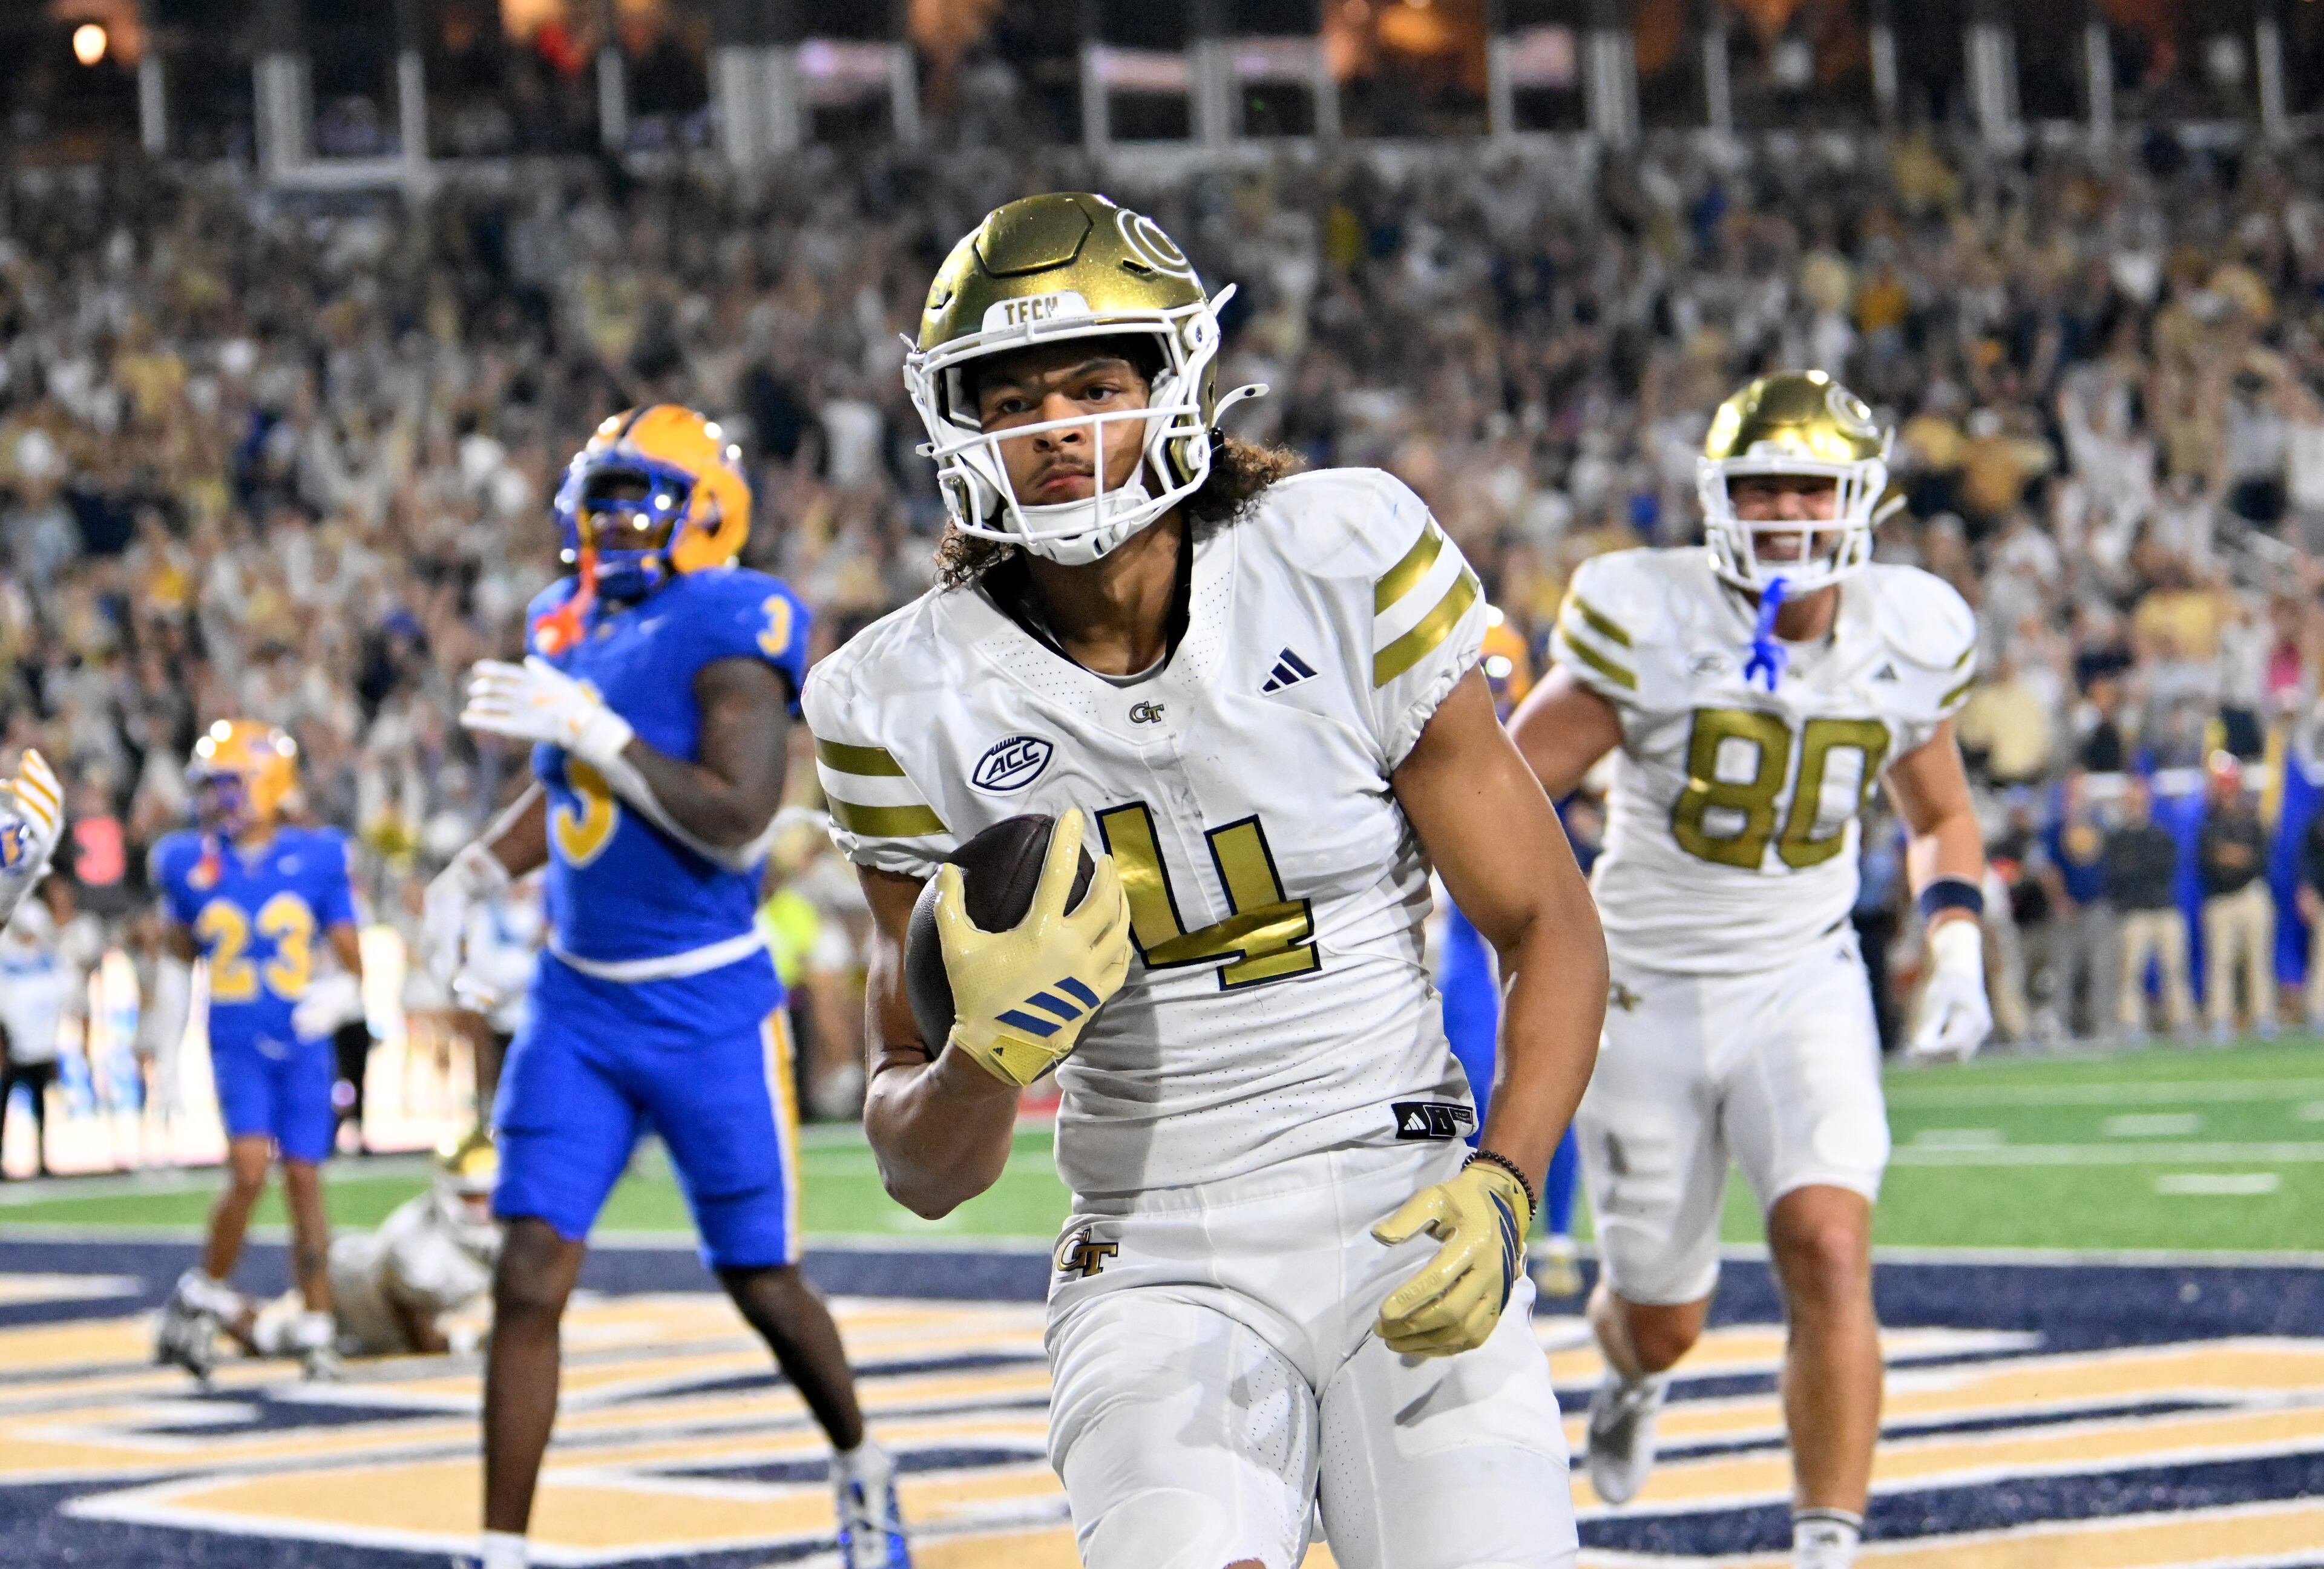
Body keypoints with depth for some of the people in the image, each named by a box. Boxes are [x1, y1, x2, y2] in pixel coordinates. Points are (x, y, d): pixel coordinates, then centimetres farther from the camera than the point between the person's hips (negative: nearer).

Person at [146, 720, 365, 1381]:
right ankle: (204, 1296, 3)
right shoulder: (191, 864, 1)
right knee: (250, 1169, -17)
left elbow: (350, 955, 4)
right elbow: (177, 958, 14)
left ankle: (316, 1331, 8)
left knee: (304, 1179, 1)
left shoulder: (316, 859, -4)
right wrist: (167, 1052, 13)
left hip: (304, 1046, 0)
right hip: (236, 1046, 0)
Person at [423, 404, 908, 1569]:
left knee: (762, 1285, 9)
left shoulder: (728, 630, -15)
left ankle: (863, 1475, 36)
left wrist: (589, 729, -26)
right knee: (528, 1283, -6)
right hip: (577, 1004, 6)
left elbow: (737, 819, -25)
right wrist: (475, 871, 10)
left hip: (707, 1012, -6)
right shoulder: (571, 627, 8)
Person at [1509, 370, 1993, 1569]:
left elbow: (1940, 816, 13)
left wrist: (1956, 946, -3)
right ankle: (1635, 1379, 51)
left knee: (1830, 1257, -22)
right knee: (1662, 1318, 12)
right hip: (1647, 989, -1)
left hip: (1803, 985, 1)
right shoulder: (1647, 622, -16)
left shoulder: (1907, 638, -5)